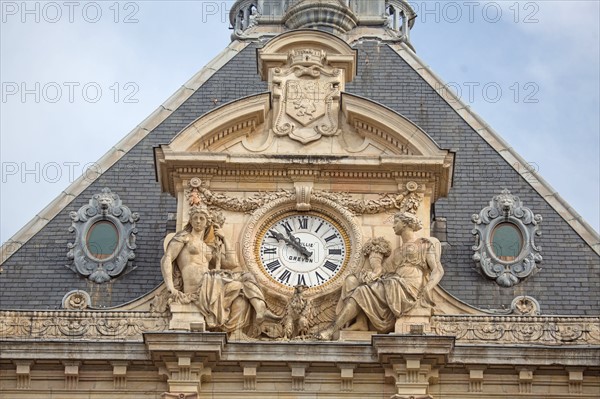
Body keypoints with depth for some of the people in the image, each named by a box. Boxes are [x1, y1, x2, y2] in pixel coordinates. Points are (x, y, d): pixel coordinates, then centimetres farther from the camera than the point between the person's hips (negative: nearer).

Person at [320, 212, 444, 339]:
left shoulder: (425, 245, 8)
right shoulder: (398, 252, 30)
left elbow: (438, 270, -4)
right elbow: (382, 270, 18)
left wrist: (426, 289, -22)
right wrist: (374, 274, -7)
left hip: (408, 289, -8)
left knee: (362, 292, -19)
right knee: (352, 280, -4)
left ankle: (332, 330, -23)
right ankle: (361, 322, -22)